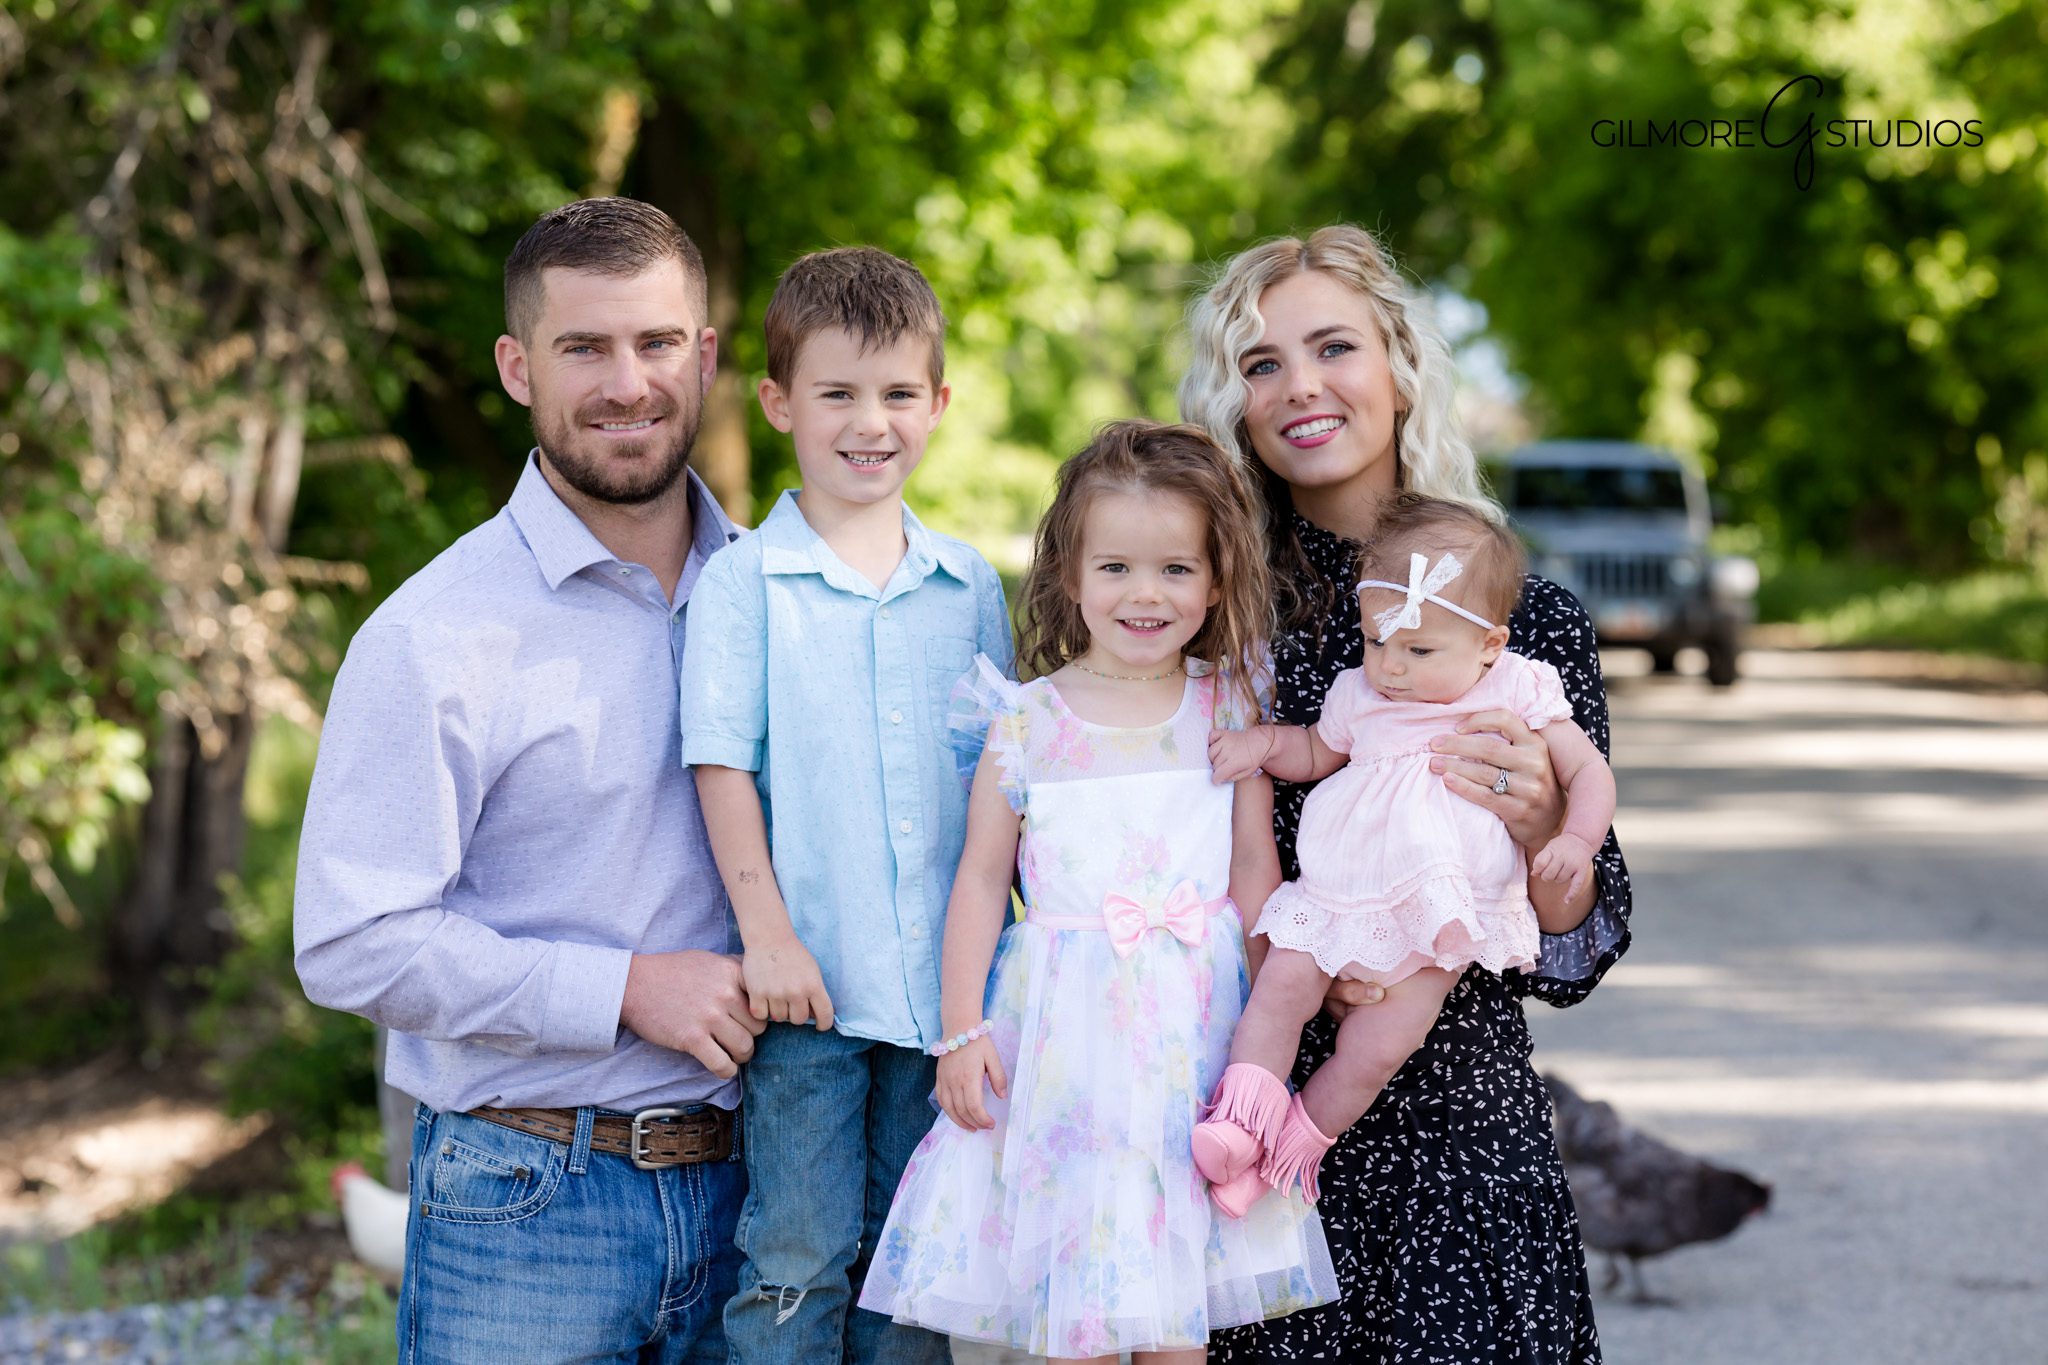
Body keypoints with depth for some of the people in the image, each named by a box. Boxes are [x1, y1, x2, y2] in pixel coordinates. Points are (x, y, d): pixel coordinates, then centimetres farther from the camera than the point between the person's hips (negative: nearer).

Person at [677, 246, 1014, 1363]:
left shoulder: (972, 586, 8)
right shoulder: (745, 580, -3)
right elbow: (723, 767, -6)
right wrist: (766, 934, -12)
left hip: (944, 979, 4)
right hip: (807, 978, -3)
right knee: (798, 1257, -1)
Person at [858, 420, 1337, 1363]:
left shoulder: (1229, 710, 3)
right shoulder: (1026, 721, 0)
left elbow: (1256, 867, 4)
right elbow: (982, 875, 3)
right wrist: (961, 1029, 0)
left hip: (1197, 1014, 1)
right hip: (1065, 1018, 0)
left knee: (1178, 1285, 3)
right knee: (1070, 1278, 2)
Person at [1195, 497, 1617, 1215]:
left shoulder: (1518, 693, -2)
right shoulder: (1359, 695, 8)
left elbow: (1589, 770, 1)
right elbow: (1315, 752, 27)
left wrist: (1575, 841, -18)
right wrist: (1261, 742, 7)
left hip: (1444, 921, -3)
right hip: (1340, 897, 3)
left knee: (1377, 1048, -10)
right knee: (1282, 981, -18)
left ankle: (1293, 1148, 7)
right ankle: (1241, 1120, -12)